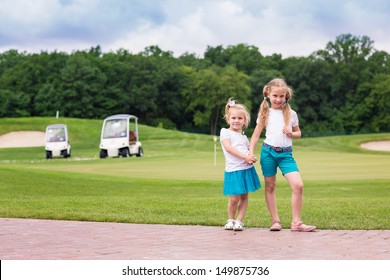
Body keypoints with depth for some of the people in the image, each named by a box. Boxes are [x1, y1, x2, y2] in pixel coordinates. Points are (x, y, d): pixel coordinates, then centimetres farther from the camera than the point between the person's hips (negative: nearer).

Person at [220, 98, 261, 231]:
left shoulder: (243, 136, 18)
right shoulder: (225, 132, 1)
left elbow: (248, 151, 18)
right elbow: (228, 147, -11)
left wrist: (251, 158, -7)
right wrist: (245, 156, -19)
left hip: (247, 169, 5)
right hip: (233, 170, -5)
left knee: (244, 196, 4)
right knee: (234, 199, -6)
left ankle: (239, 221, 13)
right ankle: (230, 219, 15)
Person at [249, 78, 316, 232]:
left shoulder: (291, 114, 8)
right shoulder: (265, 113, 4)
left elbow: (298, 133, 18)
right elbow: (256, 135, 7)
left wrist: (291, 133, -5)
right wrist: (251, 153, -2)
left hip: (286, 154, 0)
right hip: (268, 151, 0)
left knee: (298, 185, -13)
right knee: (270, 186, 5)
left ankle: (296, 222, -7)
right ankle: (275, 221, 14)